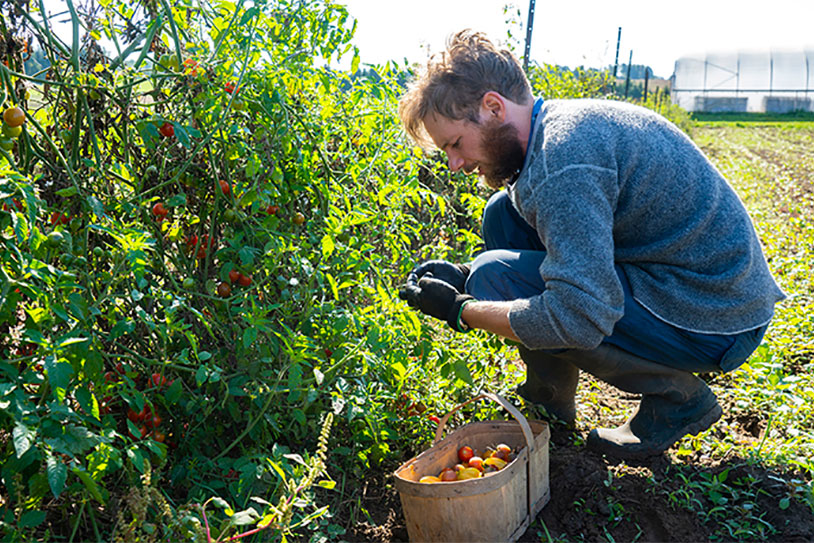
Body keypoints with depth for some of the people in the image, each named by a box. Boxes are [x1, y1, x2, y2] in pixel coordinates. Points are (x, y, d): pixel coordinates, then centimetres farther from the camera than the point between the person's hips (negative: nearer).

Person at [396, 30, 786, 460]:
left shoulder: (563, 156, -26)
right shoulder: (563, 120, 5)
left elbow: (580, 320, -32)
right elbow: (566, 245, 17)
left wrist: (461, 309, -18)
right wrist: (463, 276, 5)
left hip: (714, 322, -9)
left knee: (494, 279, -17)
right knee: (505, 213, 6)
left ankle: (676, 397, -1)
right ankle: (548, 397, 13)